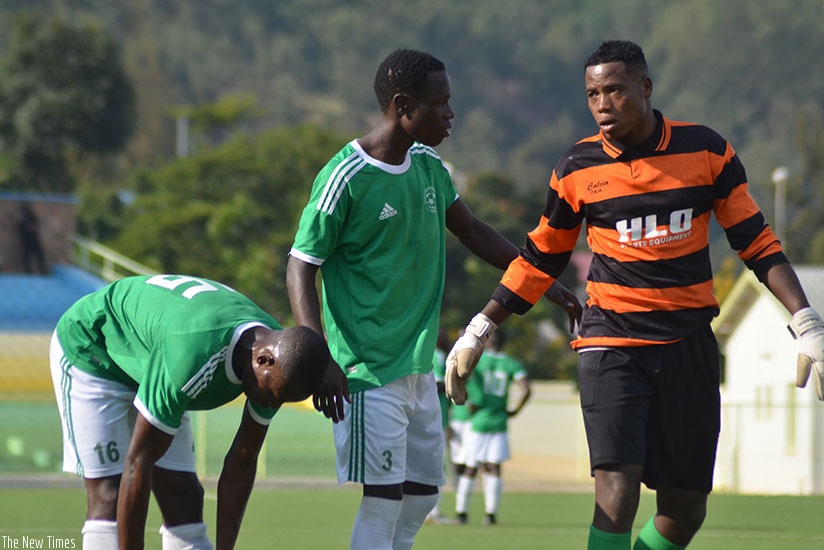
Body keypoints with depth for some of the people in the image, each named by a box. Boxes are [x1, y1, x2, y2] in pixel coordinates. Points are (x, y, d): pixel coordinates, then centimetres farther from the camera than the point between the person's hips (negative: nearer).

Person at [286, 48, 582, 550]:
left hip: (420, 368, 8)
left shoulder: (429, 167, 8)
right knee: (383, 498, -9)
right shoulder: (346, 178, -15)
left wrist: (544, 284, 20)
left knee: (423, 492, 11)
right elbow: (301, 269, -13)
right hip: (371, 371, -8)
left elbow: (473, 232, 21)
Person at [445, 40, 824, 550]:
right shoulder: (578, 168, 0)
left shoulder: (705, 150, 0)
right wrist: (478, 332, 11)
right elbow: (540, 259, 12)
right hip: (612, 345, -2)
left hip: (690, 347, 2)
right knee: (617, 490, -19)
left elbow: (756, 241, 5)